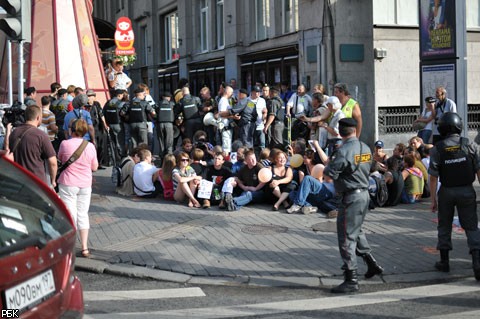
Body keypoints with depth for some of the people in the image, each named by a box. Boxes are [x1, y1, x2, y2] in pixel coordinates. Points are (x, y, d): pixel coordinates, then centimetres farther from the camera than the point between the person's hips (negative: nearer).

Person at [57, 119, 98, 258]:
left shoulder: (65, 144, -11)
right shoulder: (90, 146, -4)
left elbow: (60, 158, 7)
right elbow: (95, 167, 4)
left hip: (68, 185, -3)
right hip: (85, 185, 3)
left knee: (70, 215, 3)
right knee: (83, 215, 12)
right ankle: (84, 248, 13)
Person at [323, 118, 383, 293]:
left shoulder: (344, 150, -18)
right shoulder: (365, 148, 7)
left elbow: (330, 173, -19)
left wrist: (329, 165, 4)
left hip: (351, 197, -9)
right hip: (364, 193, 9)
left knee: (346, 237, -4)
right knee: (356, 231, 26)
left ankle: (351, 280, -2)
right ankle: (372, 264, 31)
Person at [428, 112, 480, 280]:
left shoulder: (437, 150, -10)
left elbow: (433, 178, -10)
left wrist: (433, 199, -2)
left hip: (446, 192, 0)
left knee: (444, 227, 16)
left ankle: (444, 262, 24)